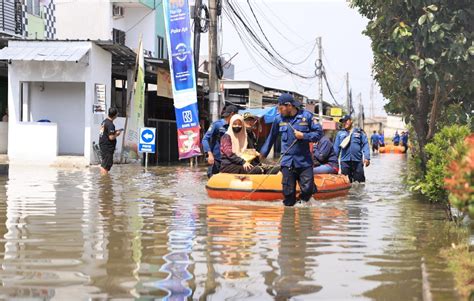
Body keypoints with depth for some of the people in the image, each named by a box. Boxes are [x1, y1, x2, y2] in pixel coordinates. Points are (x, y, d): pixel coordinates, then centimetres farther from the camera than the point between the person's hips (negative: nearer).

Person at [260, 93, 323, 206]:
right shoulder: (278, 119, 3)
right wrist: (264, 153, 22)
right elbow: (272, 137, 16)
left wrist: (304, 136, -14)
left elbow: (319, 133, -1)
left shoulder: (307, 116, -4)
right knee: (288, 193, 1)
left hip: (304, 161, -1)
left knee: (307, 189, -5)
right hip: (287, 162, 1)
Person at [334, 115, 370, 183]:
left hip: (357, 161, -1)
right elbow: (336, 147, 13)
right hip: (345, 161, 1)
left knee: (359, 181, -1)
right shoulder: (340, 133, 15)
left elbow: (365, 144, 4)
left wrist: (367, 157, -7)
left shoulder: (359, 132, 10)